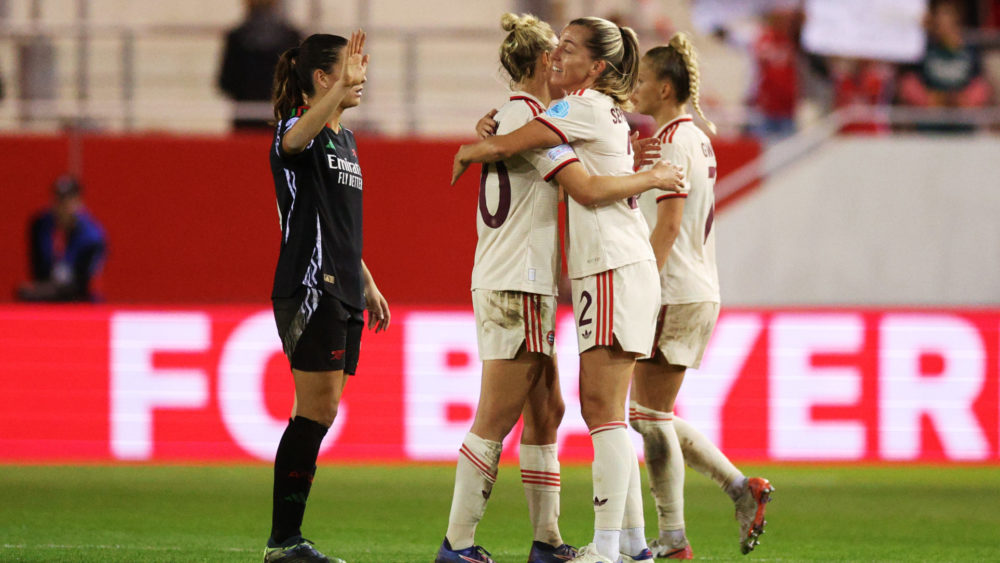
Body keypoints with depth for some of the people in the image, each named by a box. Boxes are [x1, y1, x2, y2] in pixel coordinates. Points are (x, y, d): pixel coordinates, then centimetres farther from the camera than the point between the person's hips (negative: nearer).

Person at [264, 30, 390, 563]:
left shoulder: (344, 139, 19)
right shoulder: (299, 128, -9)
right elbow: (294, 140, -37)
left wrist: (367, 283, 27)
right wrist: (343, 86, -49)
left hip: (342, 293, 9)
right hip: (308, 289, -9)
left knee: (320, 414, 7)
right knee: (317, 412, -12)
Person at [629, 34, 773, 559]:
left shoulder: (673, 141, -12)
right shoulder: (697, 138, 17)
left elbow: (668, 226, -19)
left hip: (675, 296, -10)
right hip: (699, 292, 10)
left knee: (651, 415, -3)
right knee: (649, 414, 14)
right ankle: (741, 487, 10)